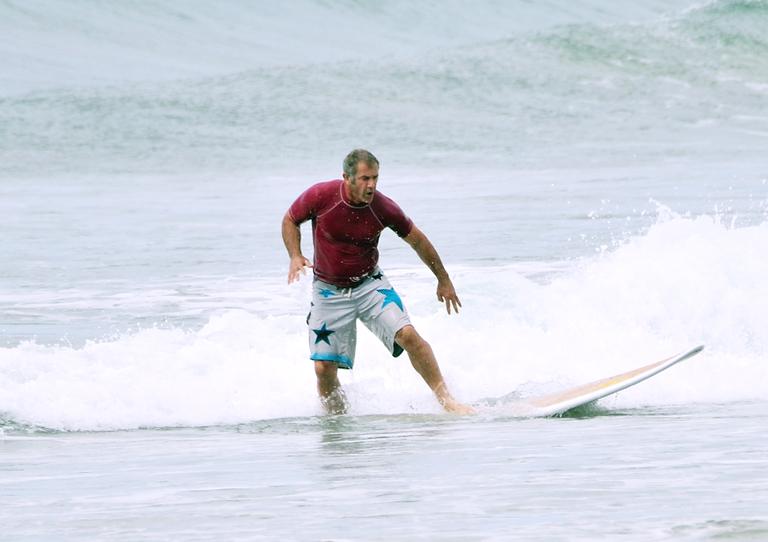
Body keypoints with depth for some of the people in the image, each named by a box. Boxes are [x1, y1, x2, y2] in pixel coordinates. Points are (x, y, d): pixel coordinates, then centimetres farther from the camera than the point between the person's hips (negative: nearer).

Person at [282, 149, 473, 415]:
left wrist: (443, 280, 10)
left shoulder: (383, 208, -15)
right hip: (329, 291, 0)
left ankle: (445, 399, -9)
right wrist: (295, 257, -15)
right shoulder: (320, 196, -18)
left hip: (369, 284, 0)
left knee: (408, 335, -19)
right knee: (324, 368, -6)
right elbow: (290, 221, 2)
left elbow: (417, 240, 2)